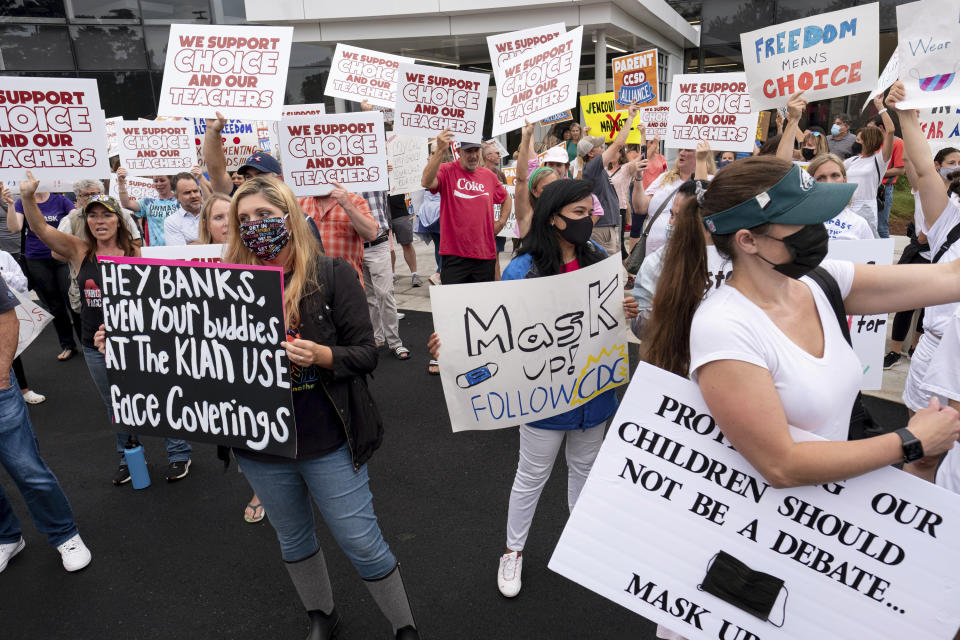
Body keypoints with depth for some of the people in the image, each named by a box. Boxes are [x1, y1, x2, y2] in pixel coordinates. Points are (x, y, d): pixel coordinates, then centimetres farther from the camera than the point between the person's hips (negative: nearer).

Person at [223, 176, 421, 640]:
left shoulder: (332, 274, -9)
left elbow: (366, 353, -10)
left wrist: (320, 355, -27)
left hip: (328, 445, -4)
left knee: (362, 543, 7)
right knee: (293, 540, 23)